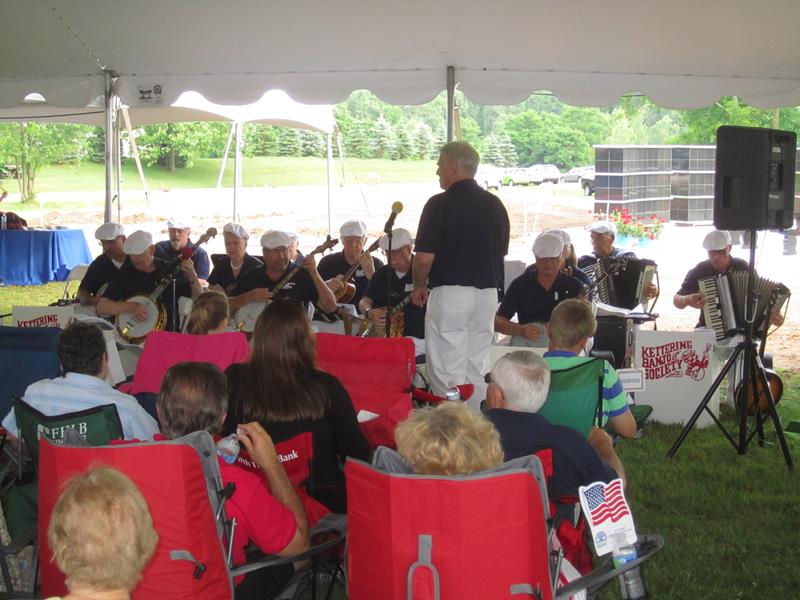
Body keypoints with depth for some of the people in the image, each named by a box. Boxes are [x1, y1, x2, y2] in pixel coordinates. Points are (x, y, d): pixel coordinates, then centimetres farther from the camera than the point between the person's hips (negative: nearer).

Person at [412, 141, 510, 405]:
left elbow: (425, 257, -13)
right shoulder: (495, 204, 8)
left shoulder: (440, 204, -10)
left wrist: (419, 286, 5)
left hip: (449, 293, -6)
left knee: (448, 372, -1)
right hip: (488, 293, 6)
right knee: (477, 369, 12)